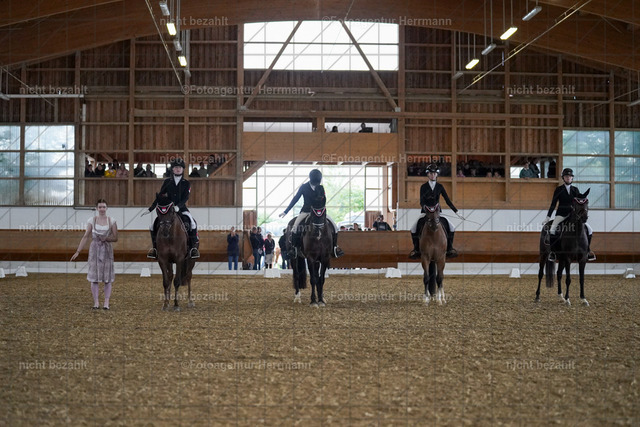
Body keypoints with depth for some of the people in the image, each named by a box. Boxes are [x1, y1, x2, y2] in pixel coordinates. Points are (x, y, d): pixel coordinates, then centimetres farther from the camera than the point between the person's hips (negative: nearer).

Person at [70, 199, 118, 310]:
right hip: (95, 249, 0)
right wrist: (78, 251, -7)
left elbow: (115, 238, 2)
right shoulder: (92, 220, 1)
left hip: (107, 250, 0)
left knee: (107, 277, 0)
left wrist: (106, 238, -17)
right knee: (94, 277, -1)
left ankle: (106, 302, 4)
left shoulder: (111, 221, 1)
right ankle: (96, 302, 5)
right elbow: (85, 237, -1)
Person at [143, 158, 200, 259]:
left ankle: (193, 248, -19)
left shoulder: (186, 183, 4)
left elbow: (185, 198, -8)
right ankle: (155, 248, 0)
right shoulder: (167, 182, 9)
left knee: (192, 223, -27)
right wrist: (150, 209, 5)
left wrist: (178, 206, -27)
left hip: (181, 209, -2)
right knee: (154, 224, -16)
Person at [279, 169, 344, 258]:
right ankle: (294, 247, -13)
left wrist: (321, 210, -12)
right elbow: (295, 199, -1)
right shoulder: (304, 187, -4)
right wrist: (286, 211, -2)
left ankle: (334, 248, 4)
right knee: (295, 227, -28)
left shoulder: (320, 188, 1)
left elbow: (324, 200, 7)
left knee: (334, 227, -10)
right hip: (306, 211, -2)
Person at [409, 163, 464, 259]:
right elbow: (421, 201, -10)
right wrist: (424, 210, -31)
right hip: (425, 212, -1)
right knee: (414, 229, -19)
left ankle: (449, 249, 1)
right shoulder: (424, 187, -1)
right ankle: (416, 249, -2)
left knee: (451, 228, -15)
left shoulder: (440, 187, 3)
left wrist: (457, 212, -2)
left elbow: (448, 200, 3)